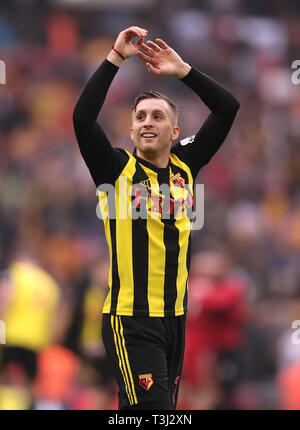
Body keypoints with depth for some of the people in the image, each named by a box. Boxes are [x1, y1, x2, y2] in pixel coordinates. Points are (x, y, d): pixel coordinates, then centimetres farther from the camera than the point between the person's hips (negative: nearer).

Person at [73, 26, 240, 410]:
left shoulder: (185, 166, 9)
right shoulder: (118, 168, -2)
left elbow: (228, 108, 9)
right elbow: (82, 116, -16)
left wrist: (183, 71, 0)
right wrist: (116, 58, -14)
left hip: (175, 317, 5)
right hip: (130, 319, -5)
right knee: (154, 409, -15)